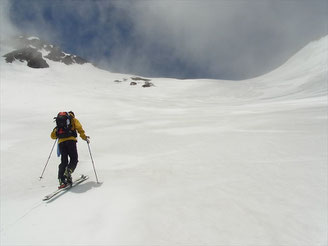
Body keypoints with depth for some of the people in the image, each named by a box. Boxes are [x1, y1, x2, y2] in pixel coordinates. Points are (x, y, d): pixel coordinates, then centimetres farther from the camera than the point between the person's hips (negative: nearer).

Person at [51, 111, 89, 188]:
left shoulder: (59, 123, 29)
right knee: (74, 159, 4)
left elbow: (52, 136, 27)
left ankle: (61, 179, -2)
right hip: (70, 140, -4)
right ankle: (68, 172, -21)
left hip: (61, 142, 4)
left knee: (64, 161, 9)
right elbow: (79, 128, -1)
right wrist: (85, 138, 6)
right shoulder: (73, 120, 18)